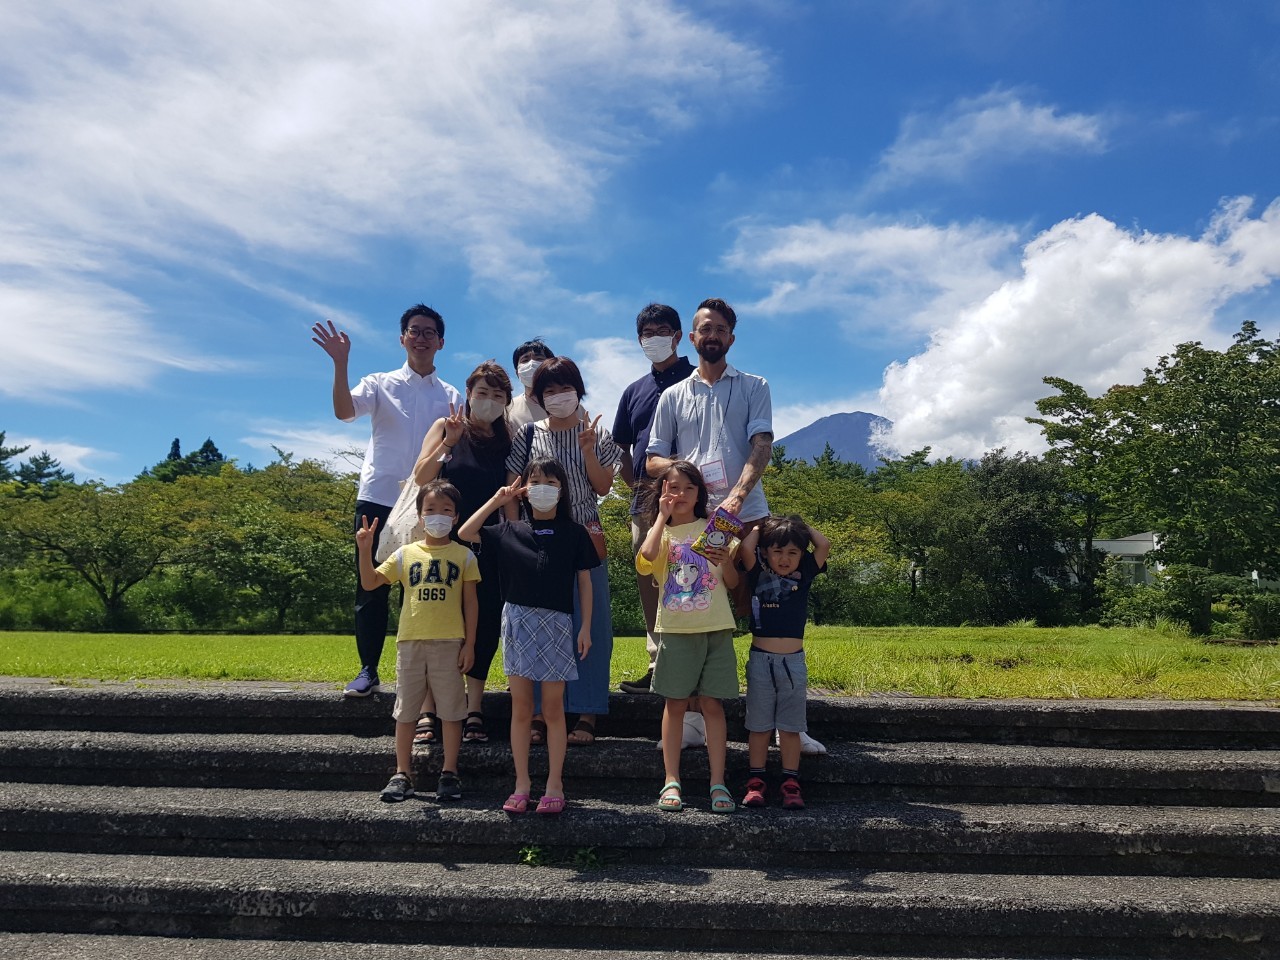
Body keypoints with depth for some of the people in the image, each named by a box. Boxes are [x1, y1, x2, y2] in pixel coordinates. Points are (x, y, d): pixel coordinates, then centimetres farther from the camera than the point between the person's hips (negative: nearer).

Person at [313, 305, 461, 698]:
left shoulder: (450, 396, 11)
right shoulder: (381, 384, 7)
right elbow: (344, 411, -12)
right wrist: (340, 363, -23)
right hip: (378, 499, -1)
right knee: (371, 588, 2)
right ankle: (367, 670, 11)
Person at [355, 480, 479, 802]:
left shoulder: (463, 556, 4)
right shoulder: (406, 554, 8)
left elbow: (470, 601, 3)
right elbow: (370, 582, 4)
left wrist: (470, 643, -2)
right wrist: (365, 550, -12)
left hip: (449, 642, -2)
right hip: (410, 642, 2)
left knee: (451, 709, 3)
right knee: (405, 709, 8)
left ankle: (449, 772, 14)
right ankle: (402, 774, 18)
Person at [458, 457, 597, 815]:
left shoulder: (573, 533, 3)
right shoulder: (510, 530, 7)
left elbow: (584, 582, 4)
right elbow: (466, 533, 7)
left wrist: (586, 627, -1)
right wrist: (496, 500, 3)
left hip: (556, 623, -2)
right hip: (517, 620, 2)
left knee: (553, 708, 4)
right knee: (520, 708, 7)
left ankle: (554, 785, 14)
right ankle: (522, 783, 17)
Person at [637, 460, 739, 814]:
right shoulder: (661, 531, 8)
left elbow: (732, 582, 6)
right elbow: (645, 561, -16)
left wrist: (726, 561, -15)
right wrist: (663, 517, -12)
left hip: (716, 628, 0)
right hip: (676, 629, 0)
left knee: (713, 704, 1)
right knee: (675, 703, 2)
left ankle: (718, 783, 5)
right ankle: (672, 781, 9)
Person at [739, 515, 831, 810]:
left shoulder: (803, 576, 5)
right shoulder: (758, 576, 1)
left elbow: (824, 544, -5)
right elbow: (745, 547, -14)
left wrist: (802, 525, 8)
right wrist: (761, 525, 2)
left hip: (794, 661, 1)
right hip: (761, 660, -1)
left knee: (790, 727, 7)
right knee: (759, 725, 6)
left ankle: (791, 784, 13)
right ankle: (755, 783, 13)